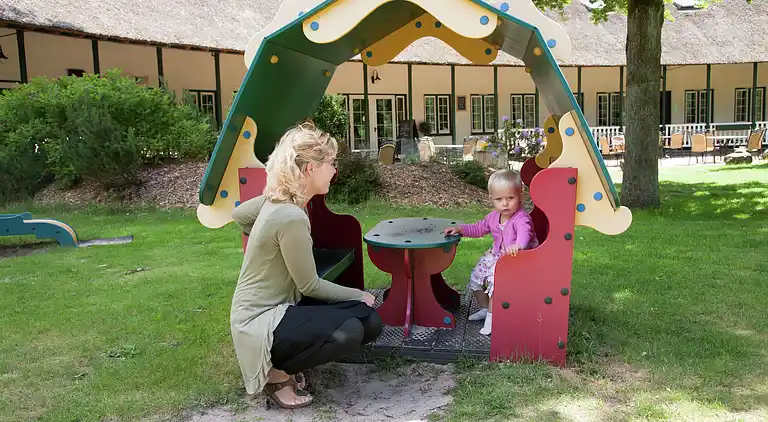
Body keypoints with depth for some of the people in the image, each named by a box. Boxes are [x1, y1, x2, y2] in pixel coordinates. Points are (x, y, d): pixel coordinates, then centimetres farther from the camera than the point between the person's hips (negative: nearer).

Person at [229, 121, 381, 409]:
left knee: (370, 322, 1)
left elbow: (238, 215, 19)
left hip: (280, 304, 10)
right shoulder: (291, 217, -27)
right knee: (349, 332, -29)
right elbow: (310, 285, -19)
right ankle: (276, 373, -5)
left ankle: (287, 360, 13)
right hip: (260, 320, -9)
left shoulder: (277, 200, 0)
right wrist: (359, 296, -6)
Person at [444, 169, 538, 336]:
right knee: (476, 276, 11)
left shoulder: (522, 218, -24)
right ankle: (485, 308, 32)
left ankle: (491, 317, -13)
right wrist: (460, 229, 5)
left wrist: (518, 245, -69)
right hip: (496, 256, 9)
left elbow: (524, 233, -47)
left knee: (495, 278, -28)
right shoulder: (493, 216, 2)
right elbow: (479, 228, 19)